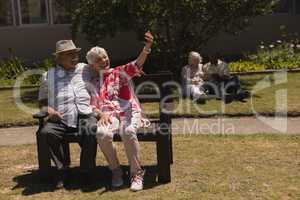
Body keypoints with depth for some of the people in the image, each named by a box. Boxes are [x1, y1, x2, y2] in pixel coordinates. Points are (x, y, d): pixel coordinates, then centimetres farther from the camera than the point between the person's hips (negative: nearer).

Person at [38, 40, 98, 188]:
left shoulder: (85, 69, 18)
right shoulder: (49, 76, 18)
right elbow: (42, 101, 22)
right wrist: (49, 110, -1)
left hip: (85, 115, -1)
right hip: (60, 119, 1)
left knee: (92, 130, -33)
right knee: (47, 132, -29)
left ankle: (86, 171, -14)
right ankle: (63, 170, -10)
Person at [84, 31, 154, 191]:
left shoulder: (119, 72, 14)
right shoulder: (92, 83, 21)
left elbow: (137, 64, -4)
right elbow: (92, 106, 12)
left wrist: (147, 46, -21)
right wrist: (101, 114, -11)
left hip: (129, 111, -1)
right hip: (109, 115, 2)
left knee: (128, 132, -36)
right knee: (102, 133, -33)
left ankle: (136, 173, -19)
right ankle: (115, 170, -9)